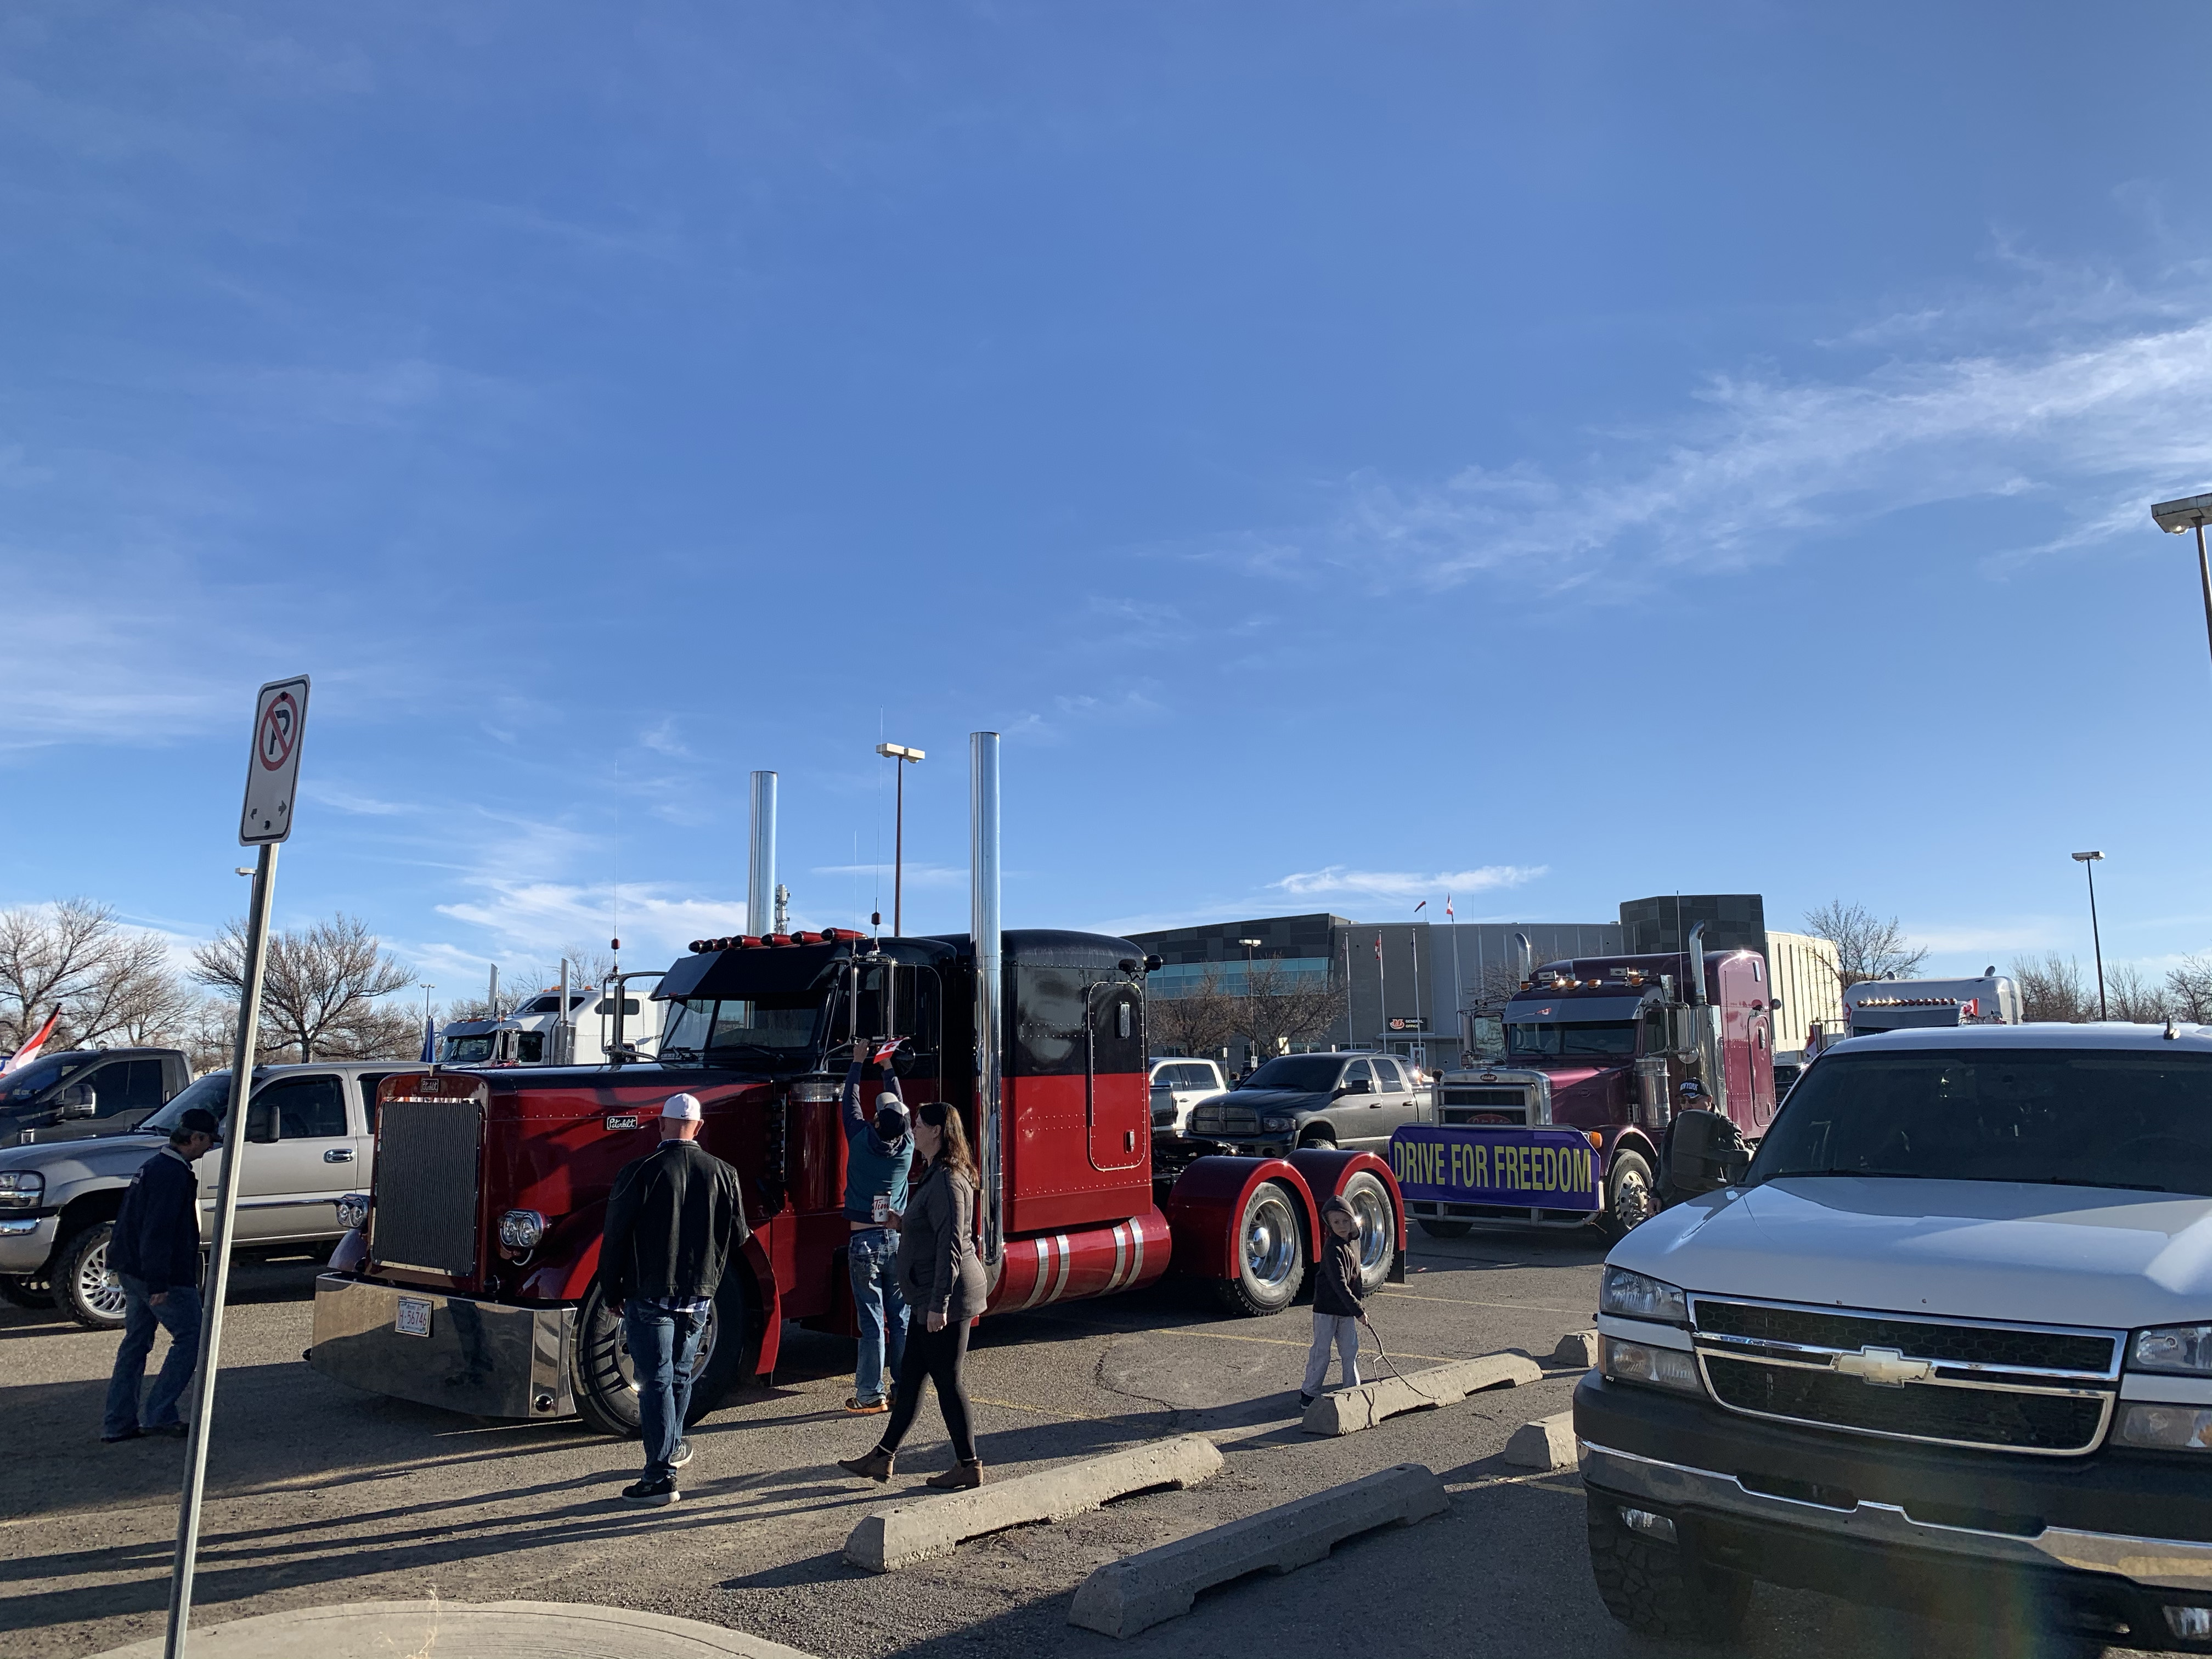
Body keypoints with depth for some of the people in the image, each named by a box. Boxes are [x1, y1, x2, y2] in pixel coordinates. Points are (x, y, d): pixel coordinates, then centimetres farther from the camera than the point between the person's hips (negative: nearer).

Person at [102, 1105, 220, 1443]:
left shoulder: (154, 1166, 14)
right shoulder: (174, 1174, -19)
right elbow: (158, 1230, -25)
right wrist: (159, 1282, -24)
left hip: (132, 1272, 10)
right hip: (167, 1277, -10)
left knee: (136, 1343, 14)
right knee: (190, 1338, -1)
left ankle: (118, 1424, 18)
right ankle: (159, 1415, 0)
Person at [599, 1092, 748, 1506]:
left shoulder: (639, 1172, -13)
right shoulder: (723, 1173, -2)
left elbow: (615, 1238, -9)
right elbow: (738, 1236, 5)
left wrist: (613, 1294, 3)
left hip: (649, 1297, -4)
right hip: (699, 1297, 4)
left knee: (656, 1382, 1)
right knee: (680, 1375, 22)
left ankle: (661, 1476, 2)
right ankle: (673, 1447, 40)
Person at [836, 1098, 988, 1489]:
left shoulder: (947, 1182, -20)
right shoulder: (936, 1175, 13)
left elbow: (951, 1246, -24)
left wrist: (939, 1305, -24)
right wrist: (903, 1224, 8)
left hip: (948, 1298, -11)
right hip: (933, 1298, 11)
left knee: (947, 1381, 0)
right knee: (910, 1376, 16)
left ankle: (969, 1465, 12)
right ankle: (882, 1457, 26)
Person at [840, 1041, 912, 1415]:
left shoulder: (863, 1141, -10)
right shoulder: (907, 1146, -2)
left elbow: (851, 1101, 5)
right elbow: (901, 1106, 14)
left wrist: (858, 1062, 17)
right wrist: (888, 1068, 26)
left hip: (864, 1243, -3)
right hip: (899, 1240, 3)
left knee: (872, 1321, 0)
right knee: (901, 1319, 9)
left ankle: (870, 1395, 5)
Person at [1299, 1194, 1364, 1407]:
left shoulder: (1354, 1242, 5)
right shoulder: (1332, 1250, -21)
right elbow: (1339, 1284, -25)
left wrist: (1358, 1303, 17)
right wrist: (1357, 1309, -24)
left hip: (1347, 1309, 7)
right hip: (1327, 1309, -7)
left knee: (1351, 1350, 8)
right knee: (1321, 1351, 1)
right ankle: (1309, 1393, 13)